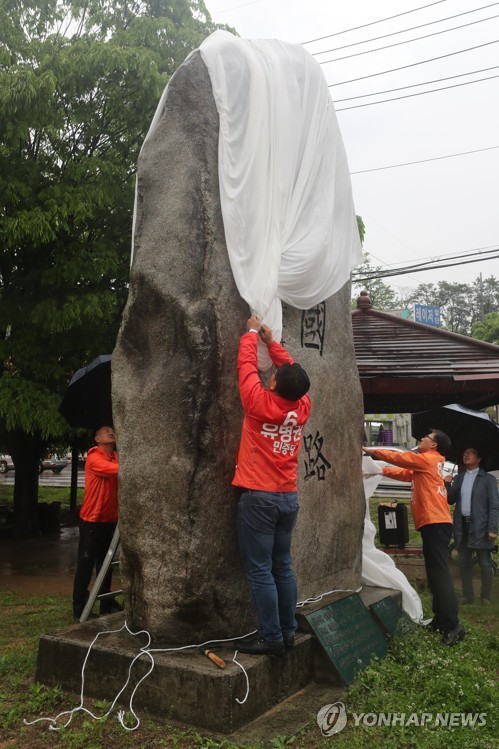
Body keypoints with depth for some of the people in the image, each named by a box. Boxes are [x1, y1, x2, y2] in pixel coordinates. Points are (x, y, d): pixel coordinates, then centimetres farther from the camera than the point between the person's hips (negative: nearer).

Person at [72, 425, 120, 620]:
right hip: (92, 519, -7)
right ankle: (80, 608, 8)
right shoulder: (94, 458, -13)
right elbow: (115, 470, -28)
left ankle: (107, 603, 24)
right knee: (85, 564, 1)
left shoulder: (117, 457, 10)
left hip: (110, 519, 7)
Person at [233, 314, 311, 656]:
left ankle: (271, 638, 4)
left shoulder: (260, 403, -14)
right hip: (289, 498, 6)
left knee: (260, 571, 0)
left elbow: (247, 366, -1)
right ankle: (288, 632, 19)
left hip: (259, 497, -6)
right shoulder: (302, 407, 0)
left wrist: (252, 333, 15)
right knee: (283, 566, 13)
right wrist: (272, 341, 23)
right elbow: (294, 374, 16)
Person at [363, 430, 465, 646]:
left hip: (435, 523, -10)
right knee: (435, 574, 12)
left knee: (440, 574, -13)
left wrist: (372, 451, 11)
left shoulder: (428, 459, -5)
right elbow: (406, 473, 27)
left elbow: (399, 458, 0)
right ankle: (440, 619, 17)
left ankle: (453, 626, -14)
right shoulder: (427, 464, 20)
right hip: (433, 523, 10)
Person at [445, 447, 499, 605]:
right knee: (464, 562, 9)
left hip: (480, 526, -5)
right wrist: (447, 484, -5)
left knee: (485, 564, 1)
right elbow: (451, 500, 12)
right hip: (462, 525, 5)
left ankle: (485, 597, 13)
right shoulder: (458, 478, 14)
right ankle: (468, 596, 18)